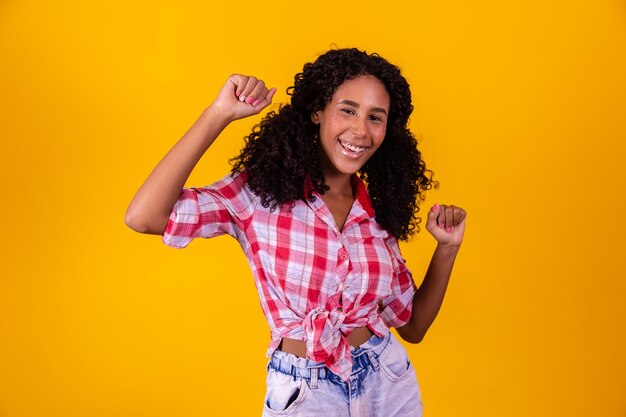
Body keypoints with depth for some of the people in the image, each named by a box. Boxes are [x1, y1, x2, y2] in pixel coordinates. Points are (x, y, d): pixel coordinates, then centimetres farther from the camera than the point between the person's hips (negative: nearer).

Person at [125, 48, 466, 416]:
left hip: (389, 385, 4)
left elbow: (412, 326, 6)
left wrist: (447, 249, -7)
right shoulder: (260, 191, -12)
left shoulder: (377, 213, -1)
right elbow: (143, 218, -27)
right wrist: (220, 114, -26)